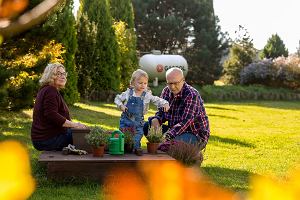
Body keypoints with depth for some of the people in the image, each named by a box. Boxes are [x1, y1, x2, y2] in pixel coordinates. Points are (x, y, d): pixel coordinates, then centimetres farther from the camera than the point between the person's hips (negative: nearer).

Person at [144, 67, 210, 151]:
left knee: (175, 141, -37)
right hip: (175, 130, 7)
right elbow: (161, 112, 8)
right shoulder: (166, 91, 3)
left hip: (196, 134, -7)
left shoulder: (191, 95, -21)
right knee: (147, 126, -4)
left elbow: (185, 122, -31)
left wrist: (167, 136, -43)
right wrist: (156, 120, -18)